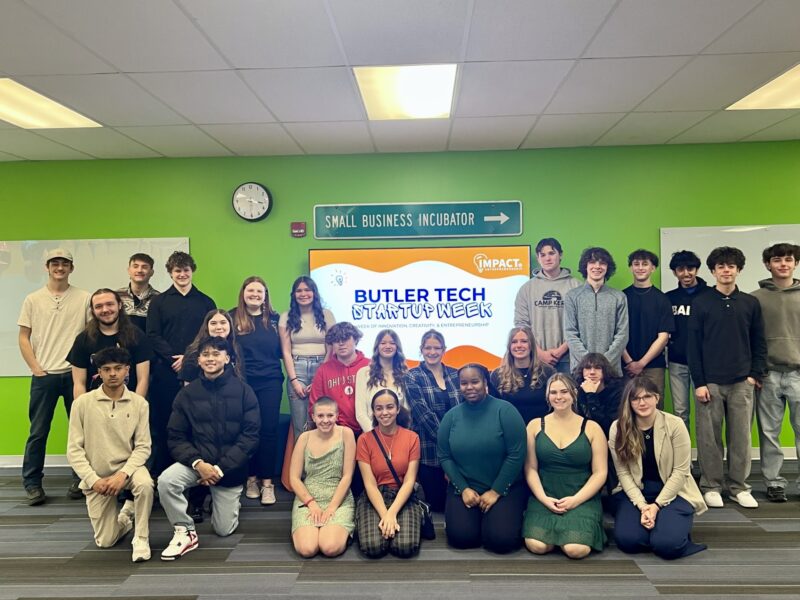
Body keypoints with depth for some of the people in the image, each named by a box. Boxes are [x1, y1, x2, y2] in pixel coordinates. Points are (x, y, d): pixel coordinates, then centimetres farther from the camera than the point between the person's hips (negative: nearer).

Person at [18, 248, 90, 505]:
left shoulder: (84, 298, 2)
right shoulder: (33, 299, 6)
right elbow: (24, 338, 7)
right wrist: (36, 368, -1)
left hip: (75, 374, 0)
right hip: (44, 376, 0)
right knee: (38, 431, 4)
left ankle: (80, 479, 18)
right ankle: (32, 482, 16)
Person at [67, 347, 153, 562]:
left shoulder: (139, 403, -9)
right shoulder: (82, 403, -10)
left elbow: (143, 447, -10)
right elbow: (74, 449, -8)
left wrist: (123, 474, -24)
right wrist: (93, 479, -17)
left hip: (128, 467, -1)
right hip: (97, 475, 1)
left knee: (145, 484, -36)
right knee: (105, 541, 1)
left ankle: (141, 538, -13)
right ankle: (126, 513, 34)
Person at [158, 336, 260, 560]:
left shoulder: (243, 391, -8)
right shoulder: (187, 394, -1)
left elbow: (250, 436, -11)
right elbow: (176, 438, -3)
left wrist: (221, 468, -18)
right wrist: (198, 463, -20)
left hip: (231, 468, -1)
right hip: (196, 462, 1)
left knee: (223, 529, 4)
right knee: (166, 481, -29)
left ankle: (228, 502, 39)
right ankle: (186, 532, -6)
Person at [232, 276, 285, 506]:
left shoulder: (274, 319, 8)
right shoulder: (233, 317, 3)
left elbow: (281, 350, 10)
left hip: (270, 382, 1)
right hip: (243, 382, -1)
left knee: (269, 429, 0)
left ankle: (267, 482, 7)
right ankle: (251, 477, 21)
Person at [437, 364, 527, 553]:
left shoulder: (504, 410, -11)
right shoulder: (451, 416, 1)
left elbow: (516, 455, -12)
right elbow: (444, 457, 3)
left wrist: (495, 491, -12)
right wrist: (464, 489, -9)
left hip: (504, 488, -2)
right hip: (463, 489, 2)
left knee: (501, 540, -20)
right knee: (461, 538, -17)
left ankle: (504, 516, 13)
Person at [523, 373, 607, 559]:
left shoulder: (591, 428, 2)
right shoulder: (535, 426, 5)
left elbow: (600, 473, -1)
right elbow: (530, 468, 3)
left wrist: (575, 500, -12)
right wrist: (544, 498, -12)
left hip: (582, 500, -1)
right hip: (544, 499, 1)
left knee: (576, 549, -25)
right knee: (536, 545, -23)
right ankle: (557, 531, 11)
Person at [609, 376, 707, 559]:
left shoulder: (675, 424, -12)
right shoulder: (618, 428, -8)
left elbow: (680, 472, -11)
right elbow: (623, 473, -7)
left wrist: (656, 505, -16)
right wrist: (642, 506, -19)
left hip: (672, 492, -1)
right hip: (634, 492, 2)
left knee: (667, 544, -24)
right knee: (627, 540, -21)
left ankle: (675, 524, 12)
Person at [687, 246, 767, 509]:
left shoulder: (750, 303, 7)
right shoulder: (701, 303, 1)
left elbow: (759, 343, 10)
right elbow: (694, 346, -2)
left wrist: (756, 374, -2)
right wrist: (699, 383, -7)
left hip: (742, 382, 2)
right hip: (710, 382, -2)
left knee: (741, 437, 6)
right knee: (709, 437, 3)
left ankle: (739, 487, 19)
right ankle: (711, 486, 14)